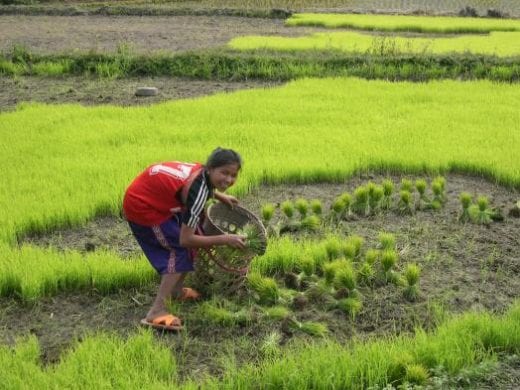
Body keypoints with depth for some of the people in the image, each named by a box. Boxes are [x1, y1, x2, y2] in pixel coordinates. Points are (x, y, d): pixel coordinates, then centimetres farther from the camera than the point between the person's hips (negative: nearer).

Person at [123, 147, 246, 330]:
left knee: (192, 235, 15)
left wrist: (219, 195, 11)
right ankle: (156, 312, -12)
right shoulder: (199, 192, -30)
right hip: (141, 207, -9)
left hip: (152, 197, 9)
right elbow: (185, 239, -27)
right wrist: (225, 239, -25)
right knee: (180, 250, -9)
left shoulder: (201, 171, -7)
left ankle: (176, 291, 29)